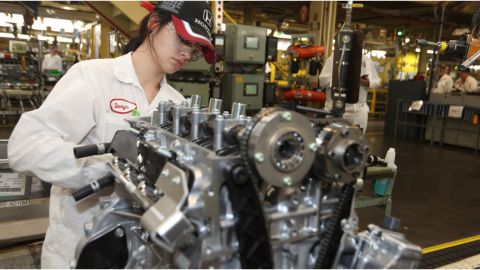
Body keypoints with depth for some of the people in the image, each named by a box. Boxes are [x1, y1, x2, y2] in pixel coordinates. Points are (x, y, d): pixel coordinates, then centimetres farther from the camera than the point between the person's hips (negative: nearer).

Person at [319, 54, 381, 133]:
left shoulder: (366, 60, 11)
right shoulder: (334, 57, 0)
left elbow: (377, 81, 14)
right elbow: (323, 80, -7)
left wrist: (368, 82, -10)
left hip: (358, 111, 4)